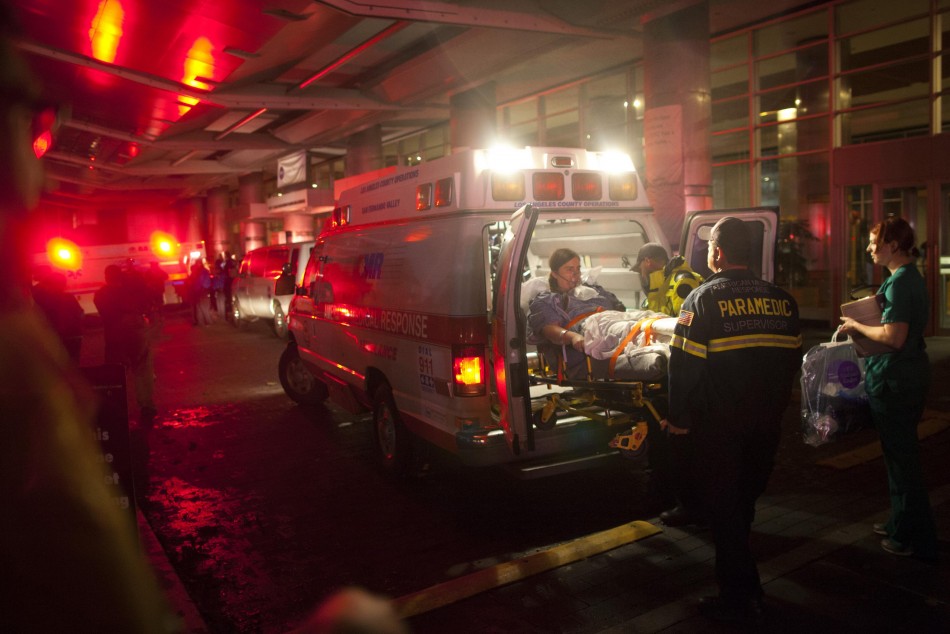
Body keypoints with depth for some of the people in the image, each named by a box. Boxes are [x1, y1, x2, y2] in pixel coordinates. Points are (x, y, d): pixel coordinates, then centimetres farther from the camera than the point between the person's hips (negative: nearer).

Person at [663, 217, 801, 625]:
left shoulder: (703, 298, -14)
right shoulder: (781, 299, 3)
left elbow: (684, 365, -17)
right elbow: (792, 359, 11)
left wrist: (677, 417, -6)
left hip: (719, 424, -6)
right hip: (767, 423, 6)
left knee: (722, 504, 7)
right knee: (744, 500, 21)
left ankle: (740, 598, 14)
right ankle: (741, 581, 35)